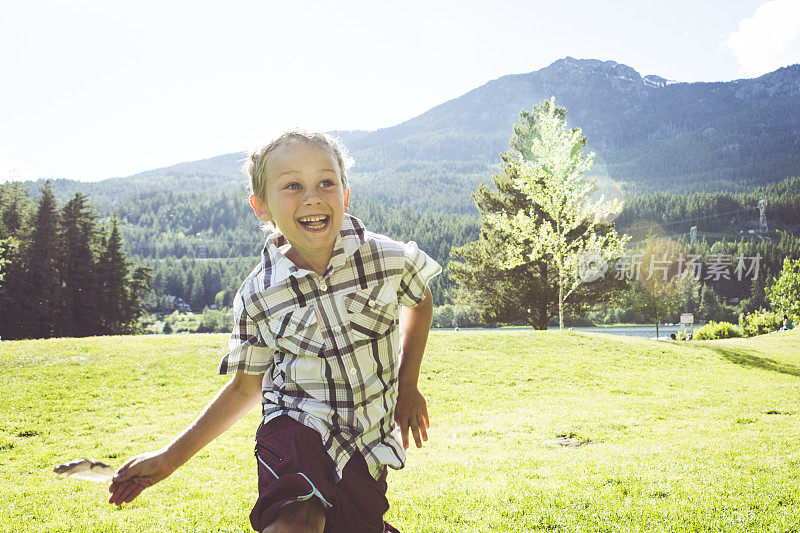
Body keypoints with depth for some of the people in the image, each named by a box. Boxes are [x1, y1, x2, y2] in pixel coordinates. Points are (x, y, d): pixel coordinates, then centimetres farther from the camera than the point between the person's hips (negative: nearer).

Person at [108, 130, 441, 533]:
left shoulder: (389, 258, -10)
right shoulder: (258, 296, -9)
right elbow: (245, 386, 4)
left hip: (366, 442, 3)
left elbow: (419, 301, 13)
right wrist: (170, 457, 4)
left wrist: (408, 386, 11)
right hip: (297, 424, -2)